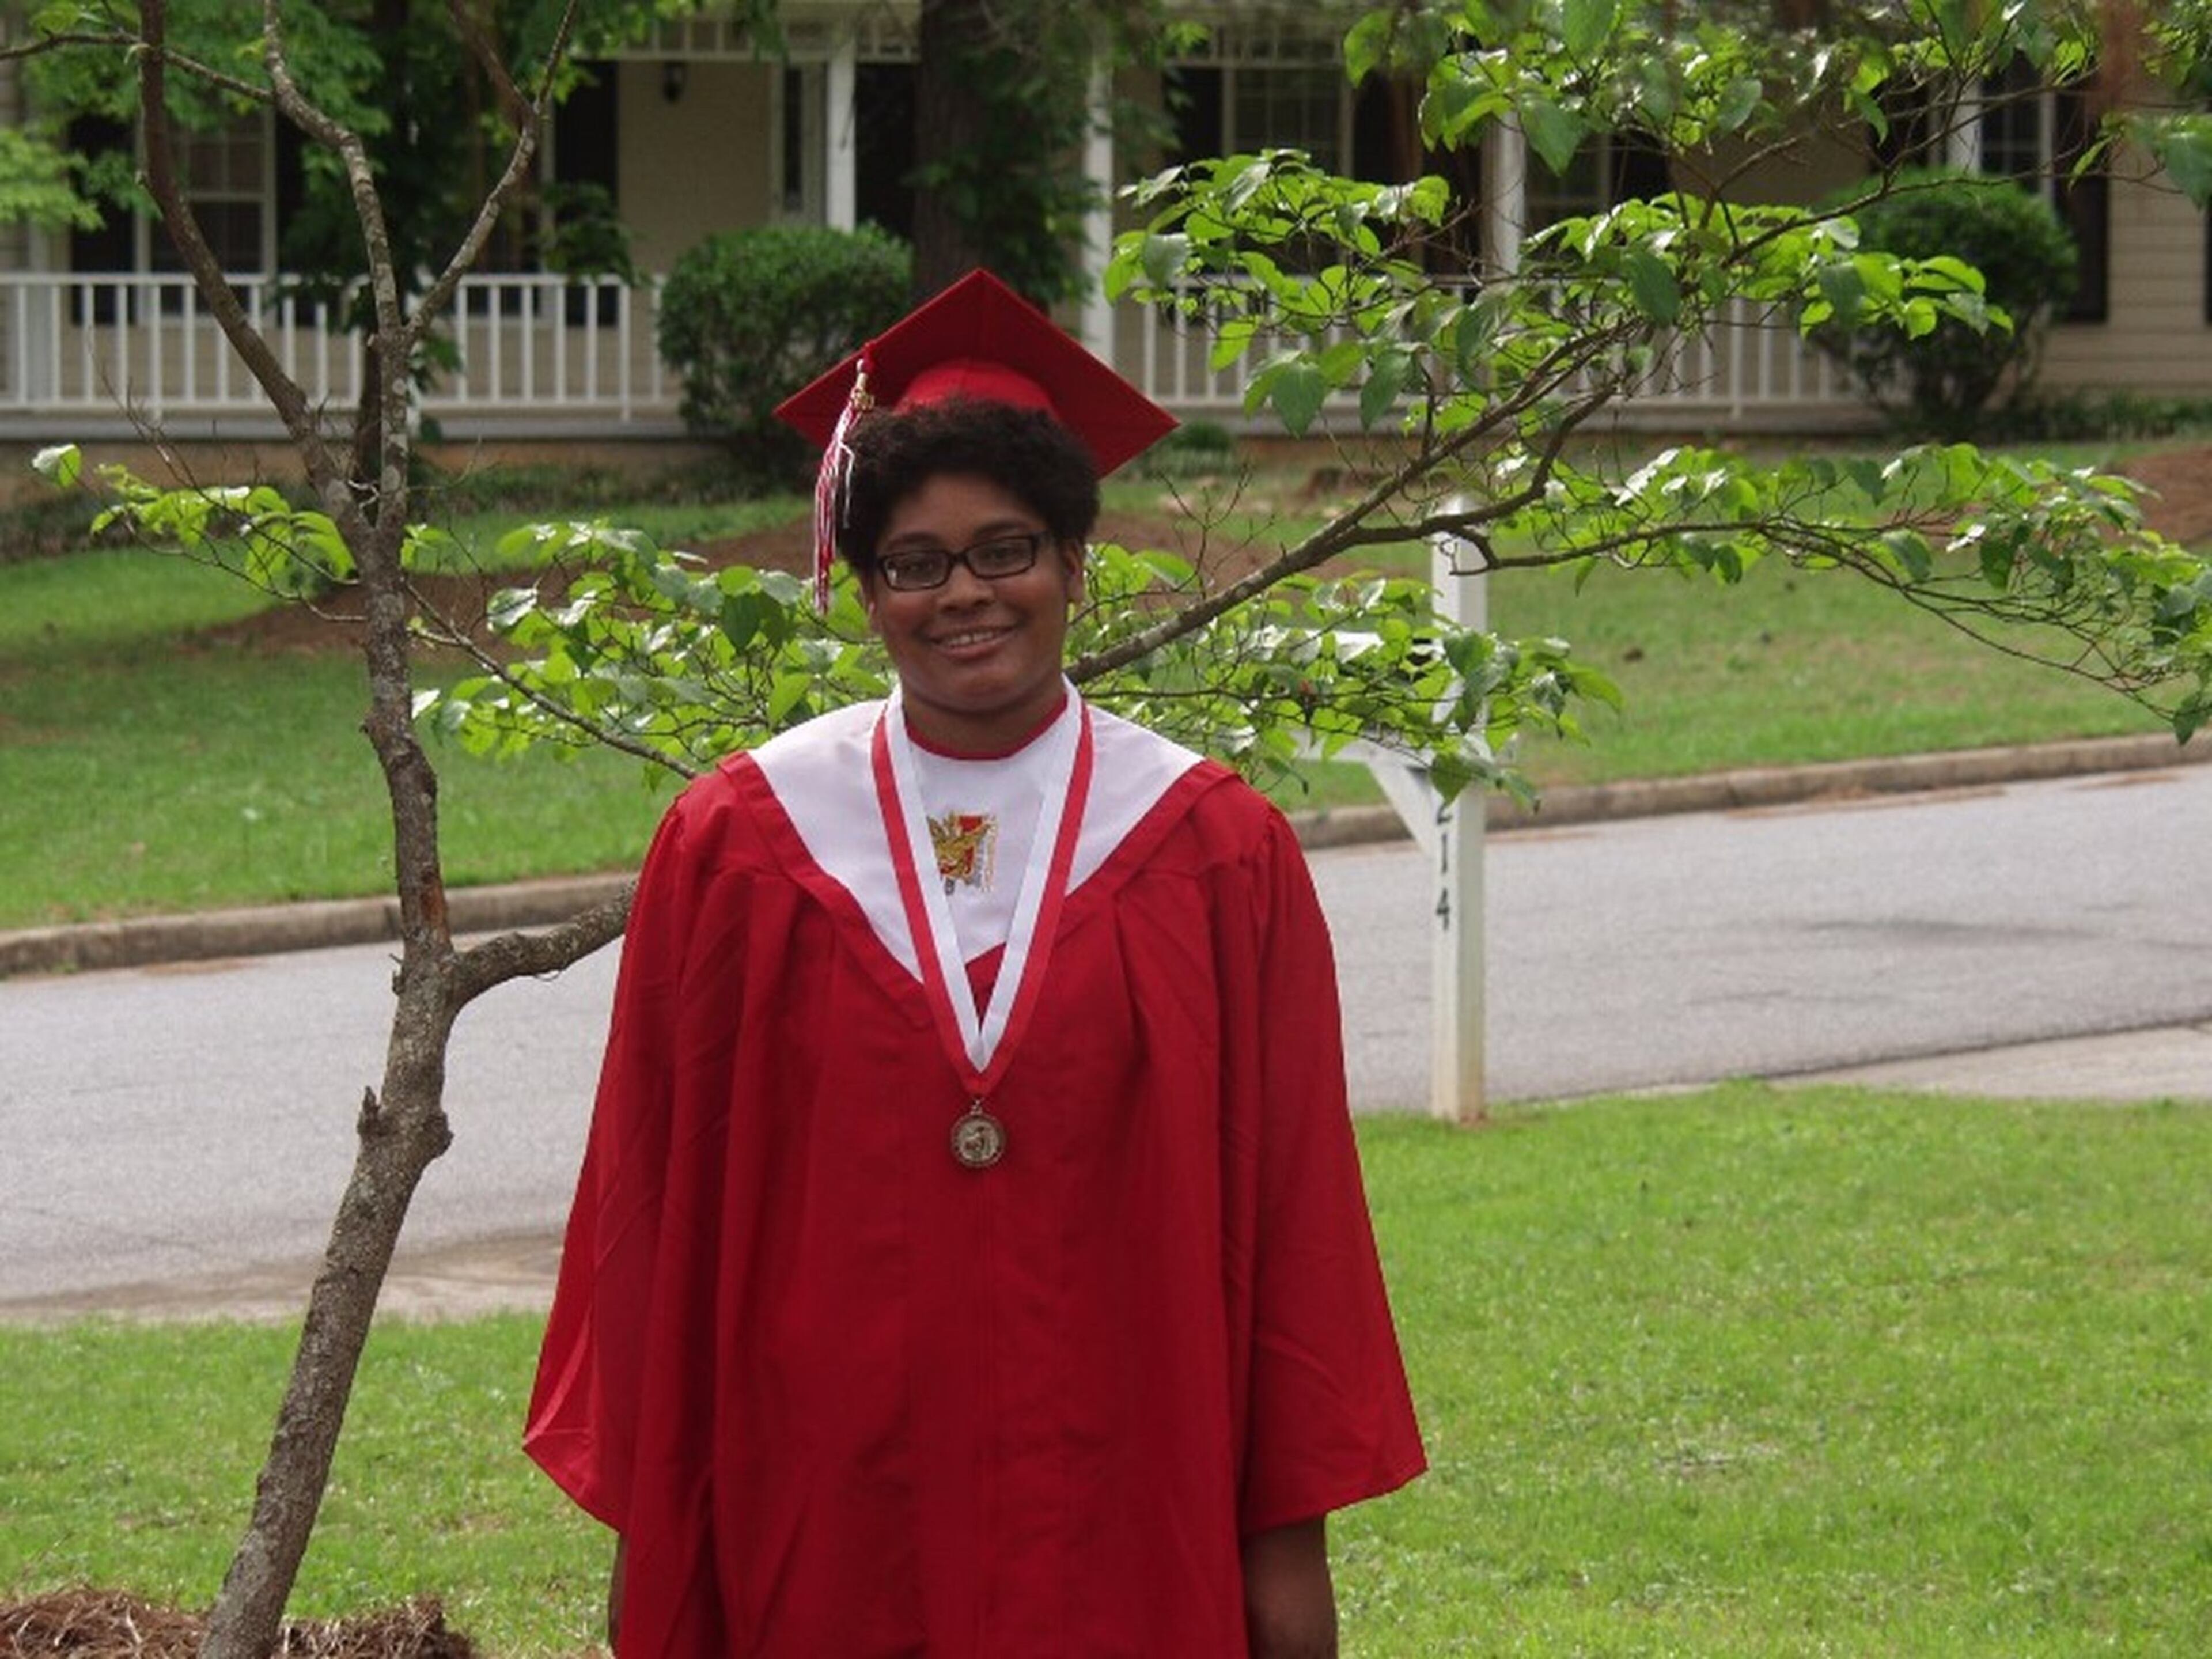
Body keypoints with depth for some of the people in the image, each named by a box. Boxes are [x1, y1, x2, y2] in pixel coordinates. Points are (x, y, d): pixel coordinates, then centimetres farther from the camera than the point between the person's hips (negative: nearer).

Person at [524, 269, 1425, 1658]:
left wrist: (1291, 1539, 1)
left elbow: (1288, 1217, 3)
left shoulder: (1214, 854, 2)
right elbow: (659, 1205, 4)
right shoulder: (737, 848, 2)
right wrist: (646, 1537, 3)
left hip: (1126, 1529, 0)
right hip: (826, 1530, 0)